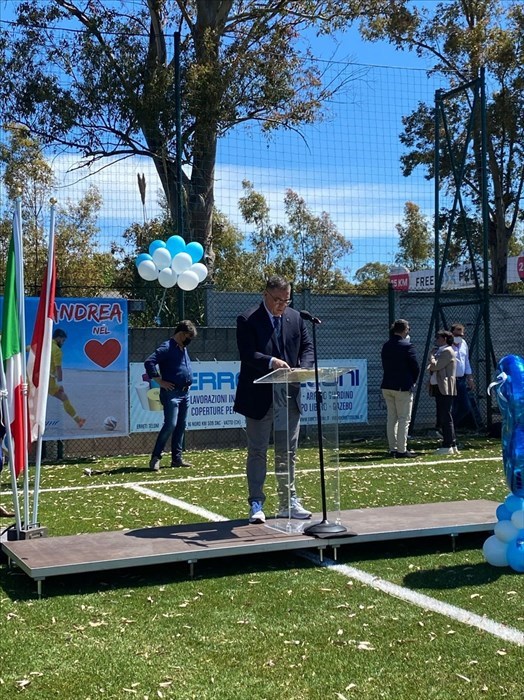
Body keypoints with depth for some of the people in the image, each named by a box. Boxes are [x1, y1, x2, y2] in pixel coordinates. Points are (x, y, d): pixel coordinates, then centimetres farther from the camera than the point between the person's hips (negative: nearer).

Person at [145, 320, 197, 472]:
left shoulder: (183, 349, 16)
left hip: (184, 393, 9)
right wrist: (160, 381, -19)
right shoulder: (167, 348, -12)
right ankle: (155, 457, -6)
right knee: (170, 425, -14)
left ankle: (177, 458, 16)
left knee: (181, 426, 10)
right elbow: (149, 362, -21)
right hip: (171, 393, -9)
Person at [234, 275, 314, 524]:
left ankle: (288, 503, 19)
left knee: (288, 452, 11)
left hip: (289, 395, 5)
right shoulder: (247, 320, -7)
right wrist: (272, 362, -32)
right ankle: (256, 504, 10)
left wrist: (303, 368, -11)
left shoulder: (295, 318, 9)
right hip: (259, 398, -5)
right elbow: (247, 354, -17)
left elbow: (307, 347, 9)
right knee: (257, 452, 4)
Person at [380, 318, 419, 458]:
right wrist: (413, 381, 9)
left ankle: (393, 448, 16)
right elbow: (416, 367, -9)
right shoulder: (407, 346, -13)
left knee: (391, 418, 13)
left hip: (387, 387, 7)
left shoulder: (385, 346, 7)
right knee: (404, 419, -1)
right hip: (403, 387, -7)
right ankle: (401, 450, -2)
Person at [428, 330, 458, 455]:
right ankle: (452, 445, 15)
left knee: (446, 418, -9)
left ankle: (448, 446, -7)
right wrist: (431, 367, 4)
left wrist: (432, 355, 0)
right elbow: (432, 367, 25)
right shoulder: (439, 351, 21)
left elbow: (435, 366, -17)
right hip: (438, 388, 10)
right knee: (442, 419, 11)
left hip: (445, 389, -10)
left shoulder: (447, 351, -9)